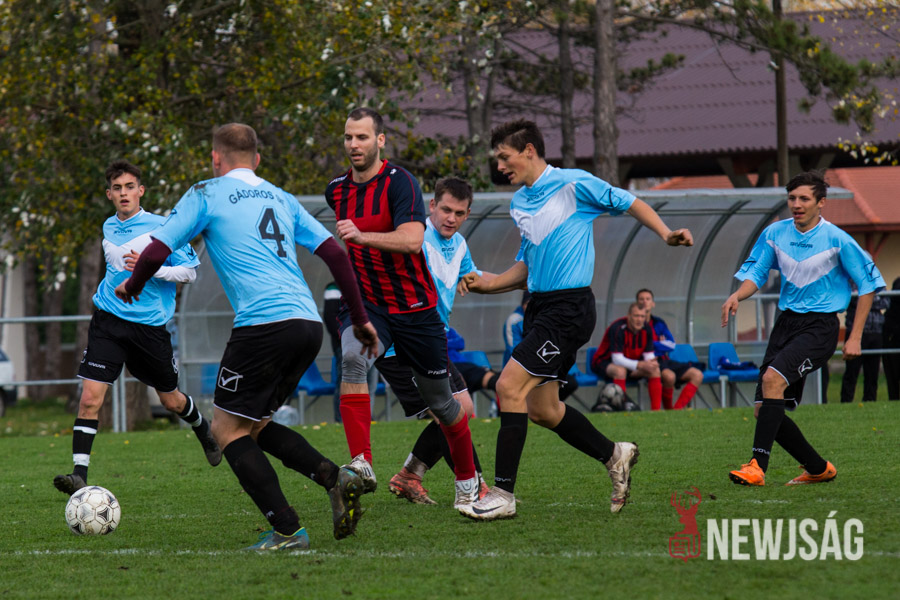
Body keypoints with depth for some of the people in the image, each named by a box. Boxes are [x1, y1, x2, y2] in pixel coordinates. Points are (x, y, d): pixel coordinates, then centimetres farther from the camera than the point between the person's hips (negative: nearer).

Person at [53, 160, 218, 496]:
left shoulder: (161, 227, -8)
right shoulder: (108, 228, 9)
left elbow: (189, 272, -8)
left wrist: (151, 269, -22)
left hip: (150, 325, -3)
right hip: (108, 321, 3)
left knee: (171, 401, 13)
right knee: (90, 397, -14)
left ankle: (203, 431, 47)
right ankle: (79, 475, -16)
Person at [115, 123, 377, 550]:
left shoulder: (206, 195, 6)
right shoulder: (280, 198, 22)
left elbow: (157, 251, 0)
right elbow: (333, 252, 17)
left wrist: (132, 286, 21)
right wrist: (360, 318, 22)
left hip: (264, 323, -7)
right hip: (308, 323, 7)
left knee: (228, 429, 4)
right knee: (253, 424, 19)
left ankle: (287, 530, -7)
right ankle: (333, 478, -2)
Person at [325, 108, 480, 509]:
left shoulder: (399, 182, -15)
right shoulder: (337, 191, 4)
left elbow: (412, 239, -32)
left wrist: (362, 236, -43)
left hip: (414, 307, -3)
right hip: (366, 304, 3)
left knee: (440, 402, 9)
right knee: (351, 359, -30)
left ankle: (467, 479, 33)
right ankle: (361, 464, -38)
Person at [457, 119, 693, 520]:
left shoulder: (573, 185, -7)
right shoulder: (518, 202, 16)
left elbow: (630, 204, 2)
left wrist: (666, 234, -13)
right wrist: (486, 284, 7)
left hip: (569, 308, -9)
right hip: (539, 306, 9)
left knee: (510, 386, -17)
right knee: (542, 408, 9)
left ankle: (503, 493, -15)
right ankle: (615, 455, 28)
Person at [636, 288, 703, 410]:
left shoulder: (659, 323, 18)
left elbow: (672, 345, 9)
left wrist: (653, 345, -5)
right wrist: (661, 344, -5)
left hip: (664, 360, 7)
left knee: (697, 375, -9)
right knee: (669, 376, -37)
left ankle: (678, 408, -17)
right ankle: (667, 408, -16)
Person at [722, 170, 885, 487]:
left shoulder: (836, 239, -8)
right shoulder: (775, 233, 4)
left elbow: (868, 283, -1)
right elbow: (755, 272, 11)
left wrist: (854, 338, -5)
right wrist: (737, 295, -13)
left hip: (819, 326, -6)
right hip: (786, 323, 6)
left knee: (773, 378, -30)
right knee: (763, 410, -1)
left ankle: (758, 467, -32)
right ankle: (818, 469, 18)